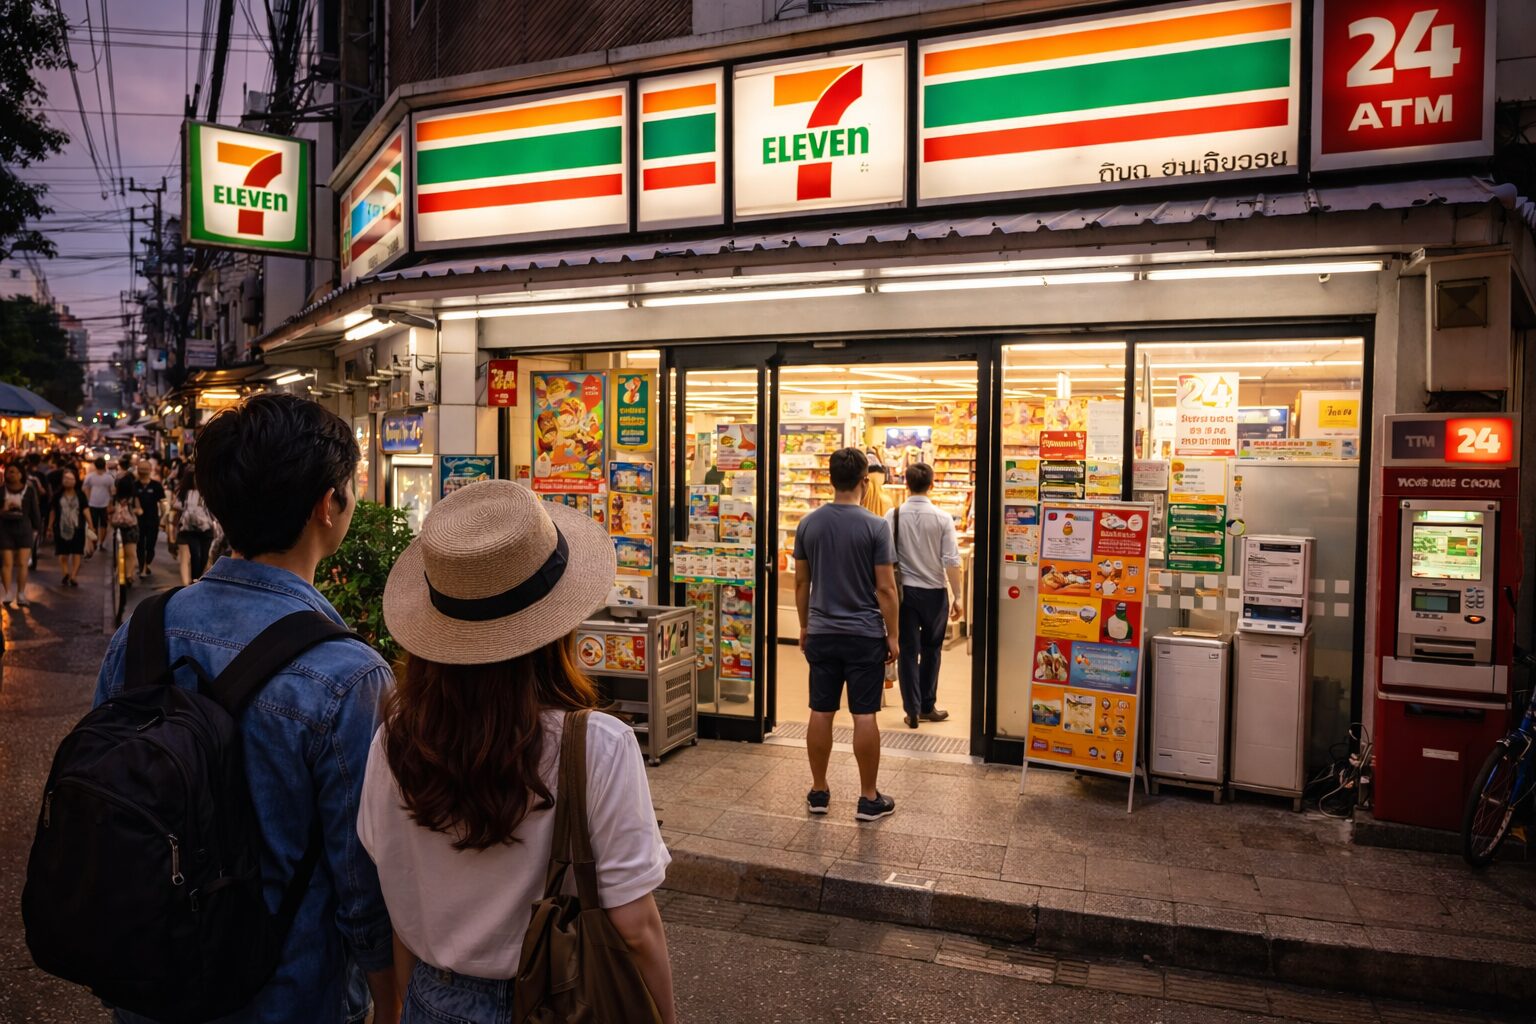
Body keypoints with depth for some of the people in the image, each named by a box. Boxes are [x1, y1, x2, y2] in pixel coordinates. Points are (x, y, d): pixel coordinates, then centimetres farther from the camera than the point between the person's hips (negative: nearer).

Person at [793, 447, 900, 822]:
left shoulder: (808, 524, 1)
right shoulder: (875, 526, -11)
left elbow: (801, 582, 6)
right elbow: (885, 588, -11)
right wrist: (892, 635, -2)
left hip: (821, 634, 4)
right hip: (864, 635, -3)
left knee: (820, 713, 10)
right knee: (864, 716, 4)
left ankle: (819, 793, 21)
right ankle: (869, 798, 14)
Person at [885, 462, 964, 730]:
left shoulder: (893, 516, -6)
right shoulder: (943, 518, -8)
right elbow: (951, 561, -9)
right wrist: (957, 596, -1)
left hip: (903, 590, 0)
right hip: (934, 591, 0)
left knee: (908, 650, 8)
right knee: (931, 649, 16)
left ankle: (913, 710, 11)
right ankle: (927, 706, 24)